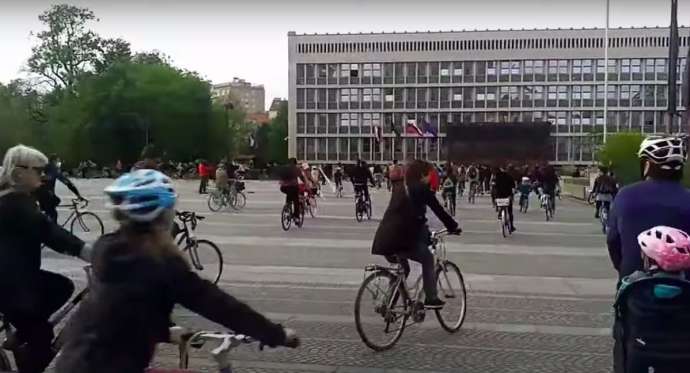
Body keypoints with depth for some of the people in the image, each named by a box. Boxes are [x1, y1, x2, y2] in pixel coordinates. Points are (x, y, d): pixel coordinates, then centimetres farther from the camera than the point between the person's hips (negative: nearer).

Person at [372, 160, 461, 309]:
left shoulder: (399, 190, 22)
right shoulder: (422, 190, 0)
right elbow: (439, 211, 3)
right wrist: (454, 227, 16)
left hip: (383, 239, 7)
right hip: (402, 239, -7)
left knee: (401, 269, 26)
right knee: (428, 259, 15)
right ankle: (431, 299, 14)